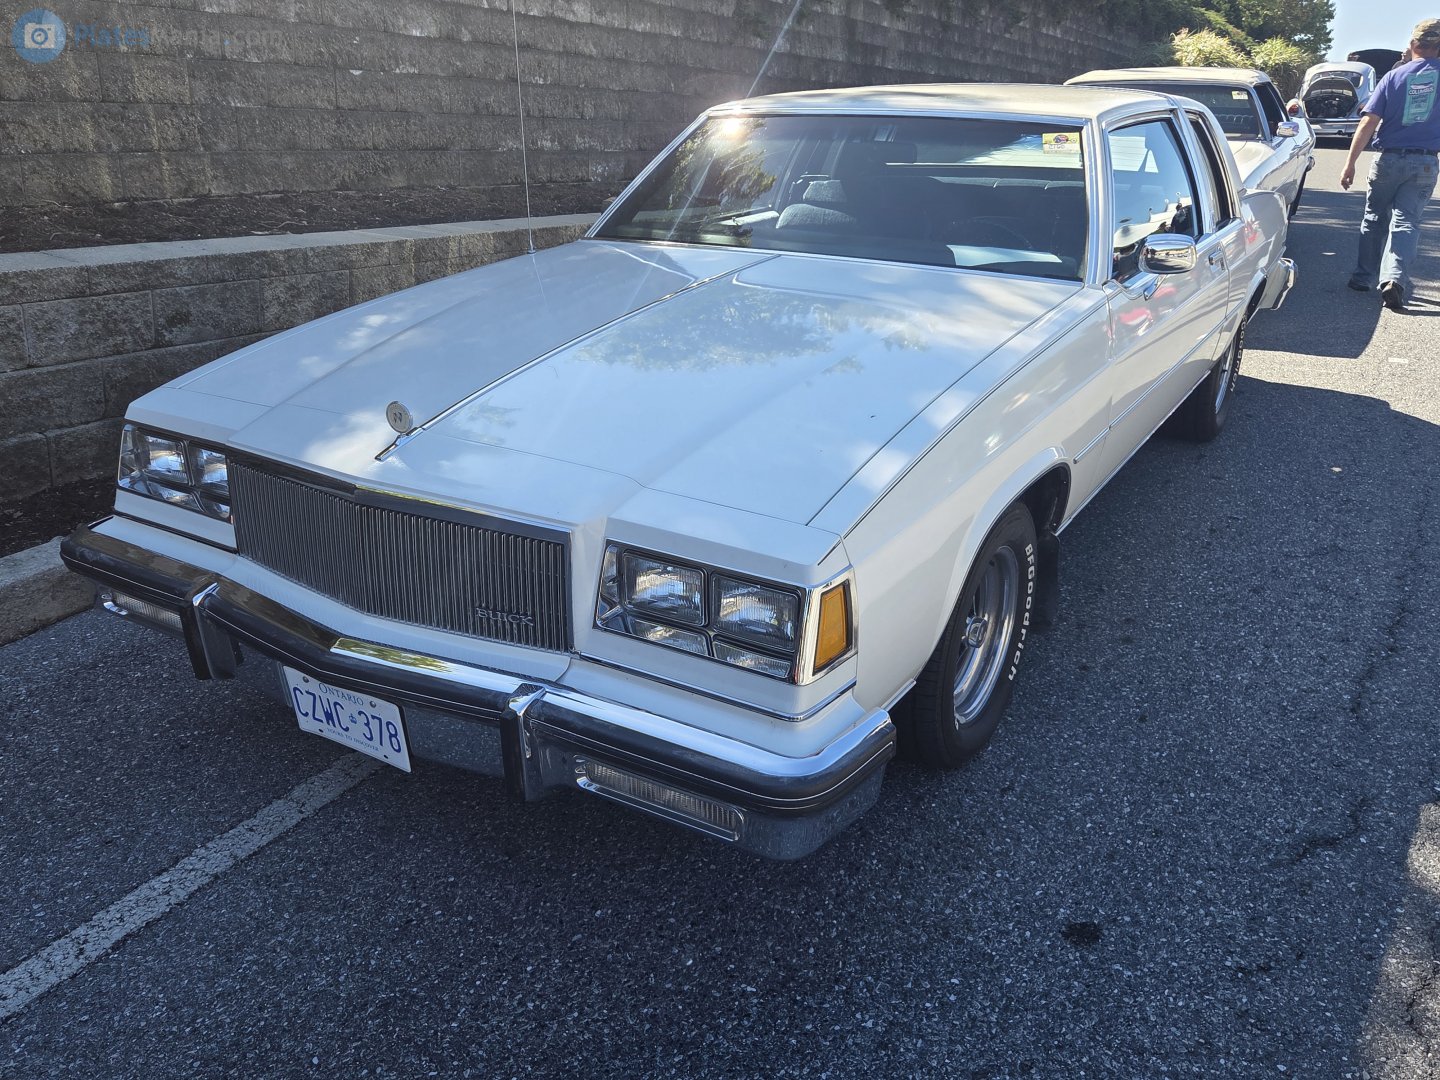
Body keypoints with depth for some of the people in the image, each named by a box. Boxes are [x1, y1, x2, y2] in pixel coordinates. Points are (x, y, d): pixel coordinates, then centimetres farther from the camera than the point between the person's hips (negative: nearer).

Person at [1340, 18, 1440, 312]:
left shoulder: (1394, 76, -1)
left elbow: (1368, 122, -7)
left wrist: (1350, 163, -6)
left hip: (1388, 160, 0)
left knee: (1374, 219, 15)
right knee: (1406, 222, -1)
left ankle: (1363, 277, 21)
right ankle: (1394, 278, -21)